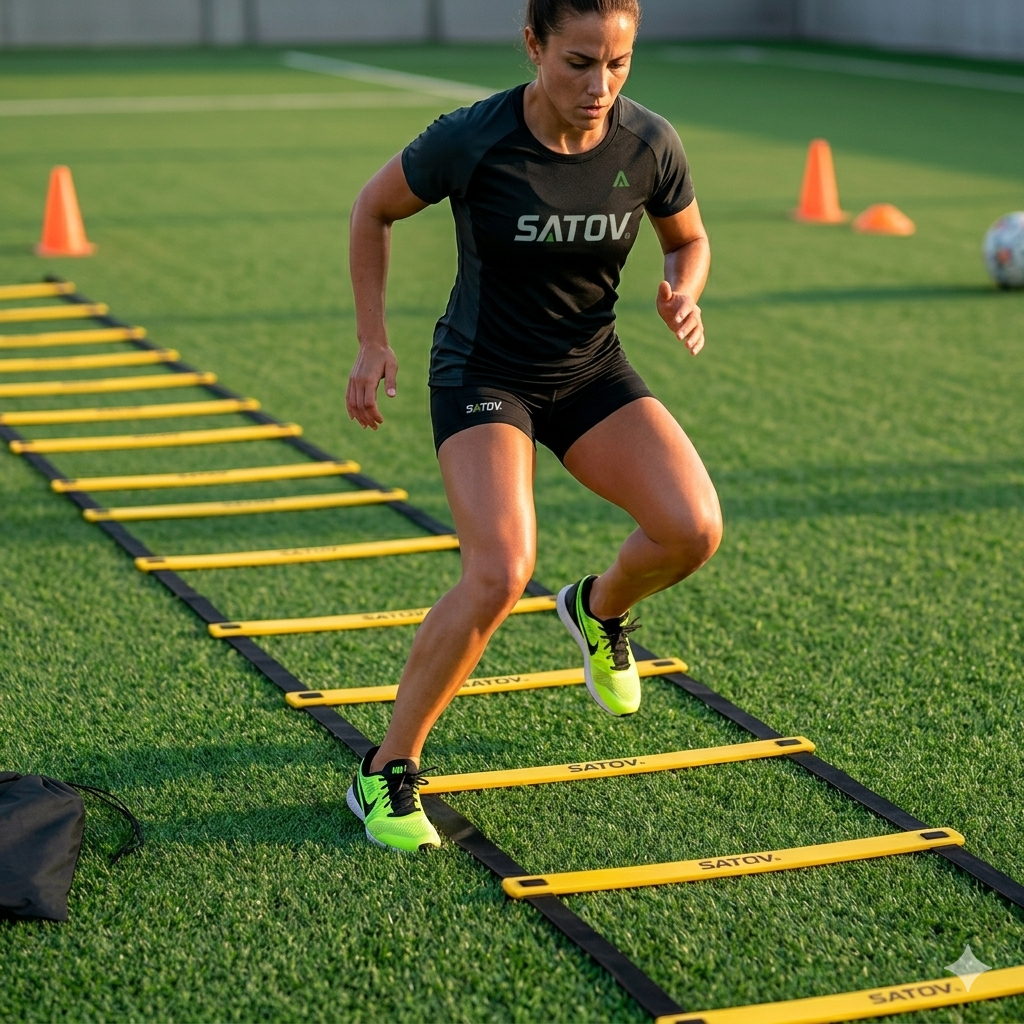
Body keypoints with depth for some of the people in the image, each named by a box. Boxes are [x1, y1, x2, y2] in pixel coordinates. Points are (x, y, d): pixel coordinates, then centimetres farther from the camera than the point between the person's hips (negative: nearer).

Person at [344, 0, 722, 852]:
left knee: (693, 529, -20)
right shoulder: (470, 141, -21)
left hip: (592, 369, 4)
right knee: (500, 573, -26)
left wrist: (683, 296, -14)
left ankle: (600, 609, 19)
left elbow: (689, 240, 8)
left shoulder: (650, 144, -12)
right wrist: (373, 343, -3)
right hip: (482, 373, -4)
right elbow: (373, 209, -3)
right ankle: (386, 775, -7)